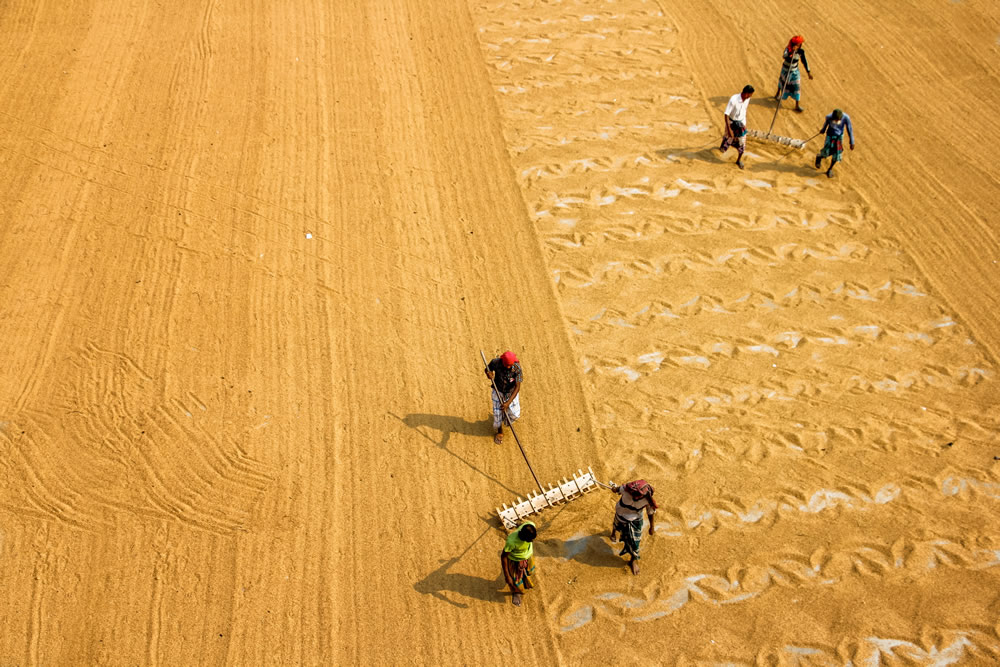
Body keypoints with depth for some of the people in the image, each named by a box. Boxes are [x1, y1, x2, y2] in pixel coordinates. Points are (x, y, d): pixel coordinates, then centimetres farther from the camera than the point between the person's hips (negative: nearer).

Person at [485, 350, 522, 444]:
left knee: (515, 415, 2)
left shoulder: (517, 368, -32)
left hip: (511, 392, -1)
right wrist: (488, 373, -31)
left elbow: (517, 387, -29)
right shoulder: (495, 362, -28)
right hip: (498, 390, 1)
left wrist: (508, 402, -37)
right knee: (497, 413, 0)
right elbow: (487, 369, -5)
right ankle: (500, 431, 31)